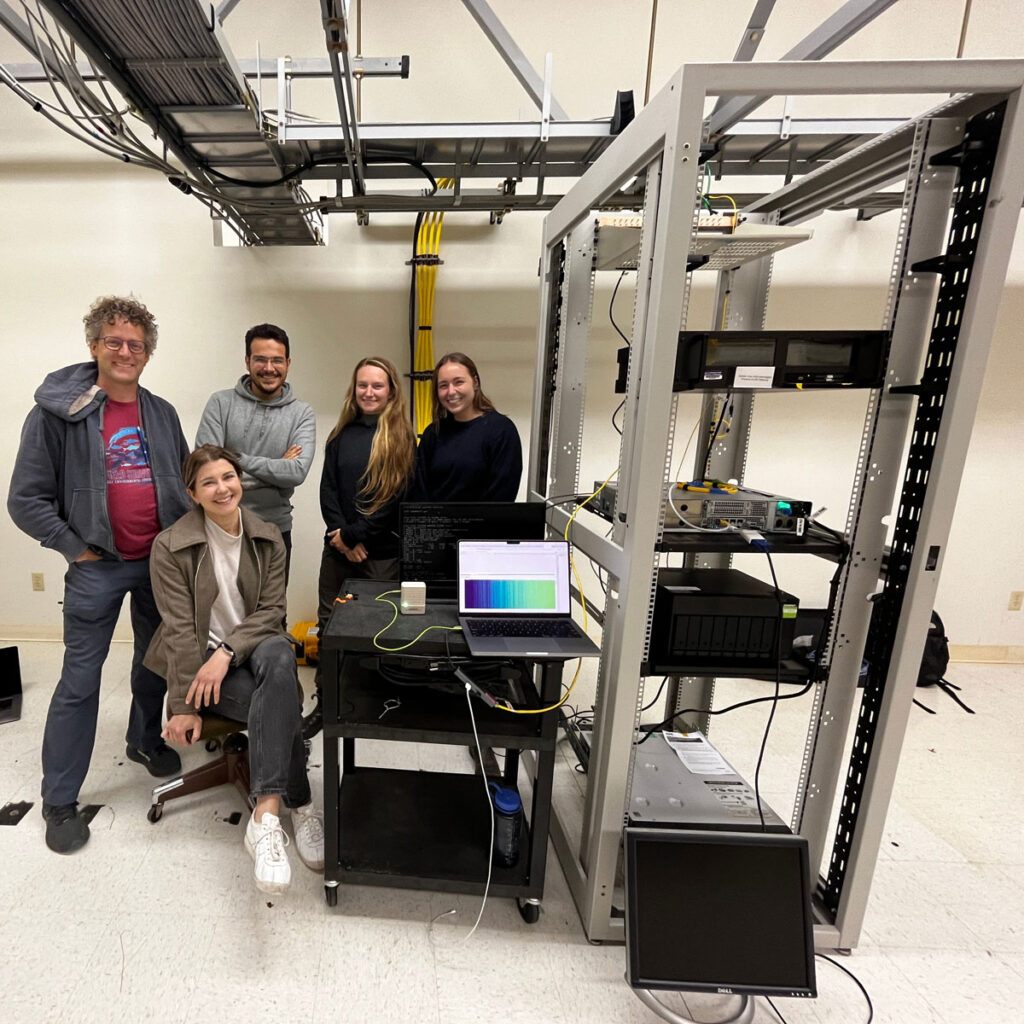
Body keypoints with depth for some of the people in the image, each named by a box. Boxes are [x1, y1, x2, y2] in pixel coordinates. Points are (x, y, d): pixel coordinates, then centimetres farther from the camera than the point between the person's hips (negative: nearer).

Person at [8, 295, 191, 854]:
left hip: (162, 561, 4)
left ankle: (145, 740, 41)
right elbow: (26, 499, -6)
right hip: (97, 567, -4)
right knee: (80, 681, 3)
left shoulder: (162, 414, 5)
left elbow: (187, 483, 13)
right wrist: (76, 548, -10)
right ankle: (60, 800, 20)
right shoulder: (57, 411, -7)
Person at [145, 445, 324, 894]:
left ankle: (265, 815, -34)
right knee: (281, 704, -31)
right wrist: (184, 706, -11)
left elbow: (271, 611, -2)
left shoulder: (268, 538, 2)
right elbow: (180, 629, -9)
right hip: (200, 656, -2)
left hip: (252, 648, 2)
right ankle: (299, 807, -18)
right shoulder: (170, 546, -6)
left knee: (280, 654, -37)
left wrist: (227, 652, -19)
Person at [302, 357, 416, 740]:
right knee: (329, 623, 10)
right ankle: (325, 703, 26)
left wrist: (356, 535, -13)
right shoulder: (341, 435, 9)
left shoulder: (401, 438, -4)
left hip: (382, 553, -4)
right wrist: (341, 536, -10)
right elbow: (328, 490, 4)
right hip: (337, 548, 4)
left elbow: (398, 497, -12)